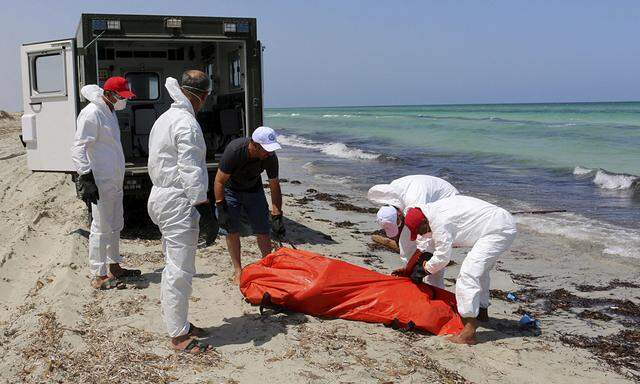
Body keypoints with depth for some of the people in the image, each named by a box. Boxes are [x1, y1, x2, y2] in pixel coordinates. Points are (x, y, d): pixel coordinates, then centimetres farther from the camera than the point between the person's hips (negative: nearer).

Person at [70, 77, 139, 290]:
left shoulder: (109, 112, 15)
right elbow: (78, 149, -19)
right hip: (101, 183, -10)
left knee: (116, 225, 18)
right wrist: (86, 178, -24)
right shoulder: (92, 114, -15)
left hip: (115, 182, 10)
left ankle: (114, 267, 31)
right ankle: (99, 277, 4)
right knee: (101, 228, -4)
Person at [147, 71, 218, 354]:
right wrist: (206, 212, -20)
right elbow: (192, 173, -21)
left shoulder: (165, 118, 15)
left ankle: (176, 322, 30)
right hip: (178, 203, -11)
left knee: (173, 265, 18)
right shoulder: (187, 123, -17)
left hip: (161, 195, 11)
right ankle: (178, 335, 3)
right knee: (180, 270, -5)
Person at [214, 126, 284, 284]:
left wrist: (277, 217, -20)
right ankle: (238, 270, 6)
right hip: (231, 190, -2)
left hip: (254, 190, 3)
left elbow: (274, 187, -17)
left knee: (263, 230, -2)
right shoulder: (234, 150, -36)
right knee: (232, 230, -5)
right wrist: (221, 209, -27)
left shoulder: (271, 157, -26)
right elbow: (219, 181, -26)